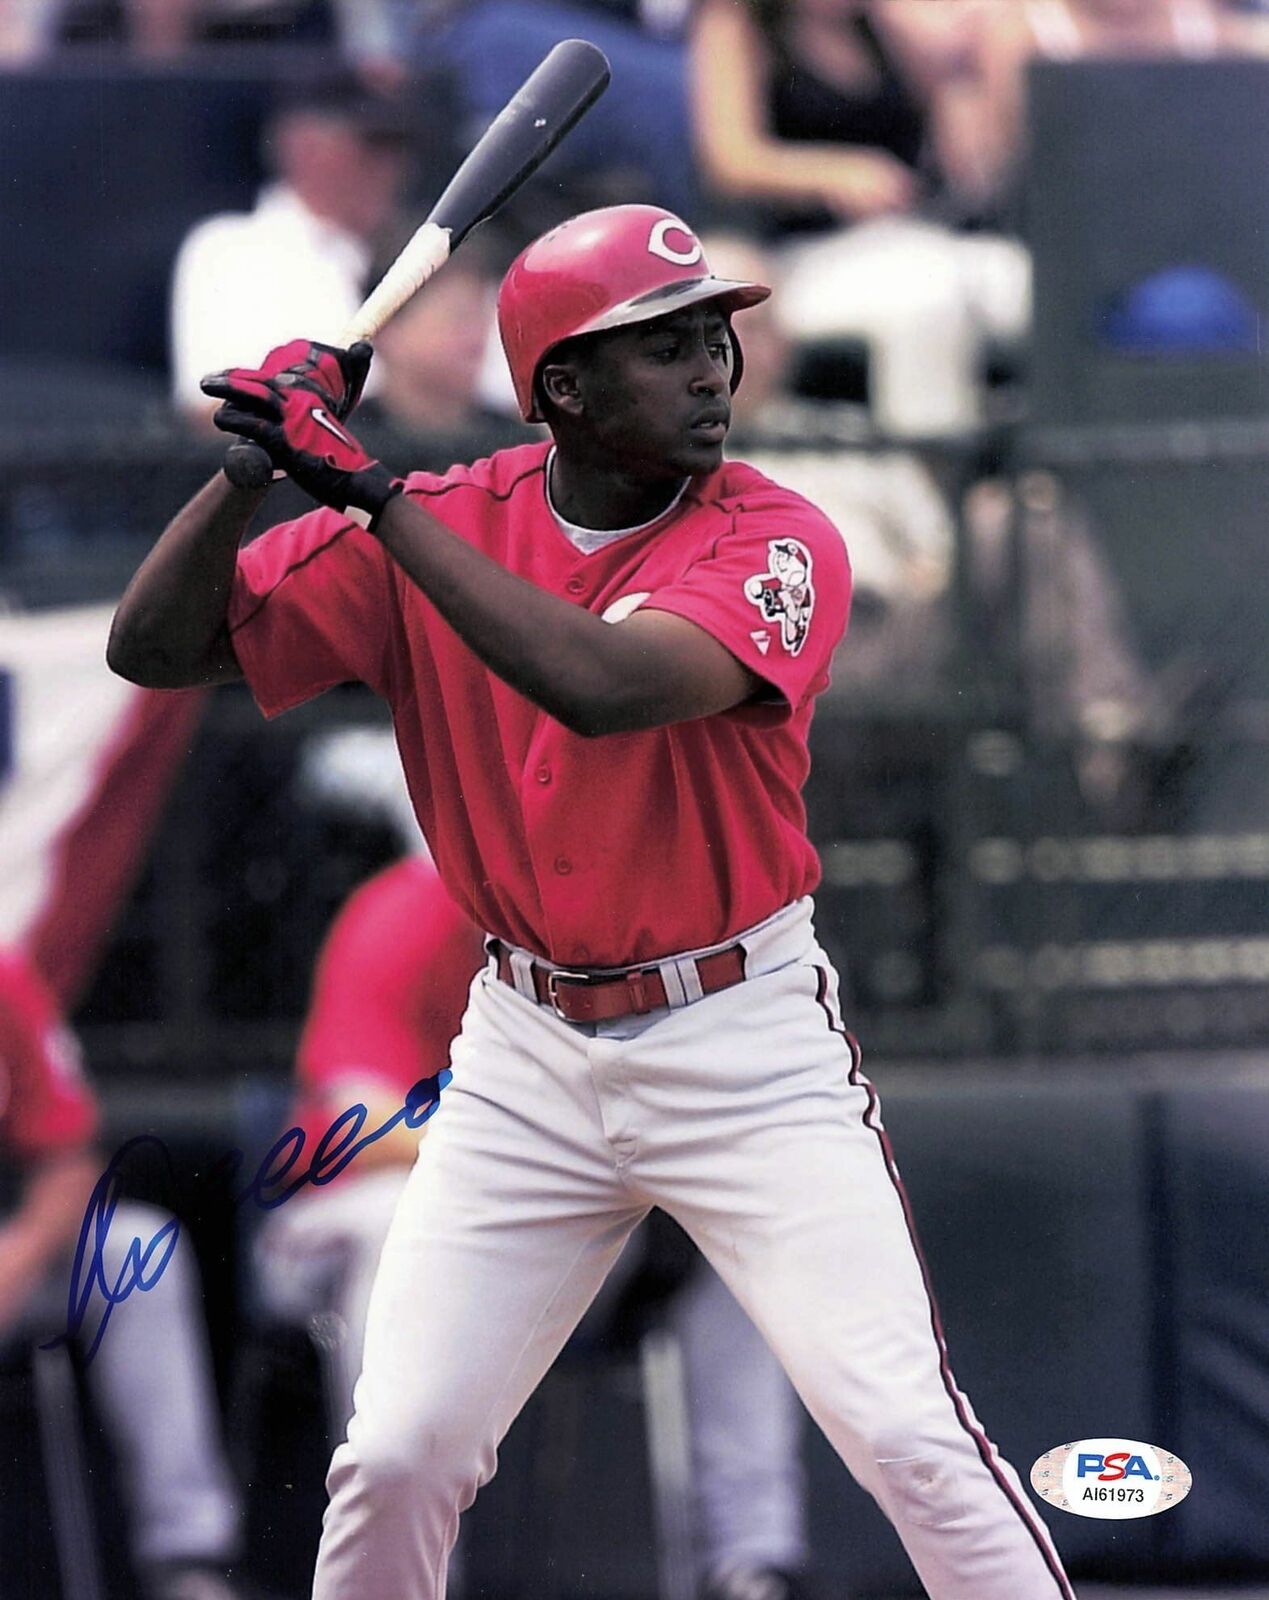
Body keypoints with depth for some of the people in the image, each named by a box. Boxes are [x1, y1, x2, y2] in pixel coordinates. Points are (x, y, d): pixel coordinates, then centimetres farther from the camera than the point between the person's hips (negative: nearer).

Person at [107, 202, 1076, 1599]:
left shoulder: (775, 540, -14)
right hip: (530, 1059, 3)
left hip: (746, 1048, -3)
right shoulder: (437, 527, -3)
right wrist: (258, 460, -19)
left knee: (905, 1437, -11)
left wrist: (368, 488, -31)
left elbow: (600, 684, -33)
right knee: (394, 1459, 1)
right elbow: (155, 646, -3)